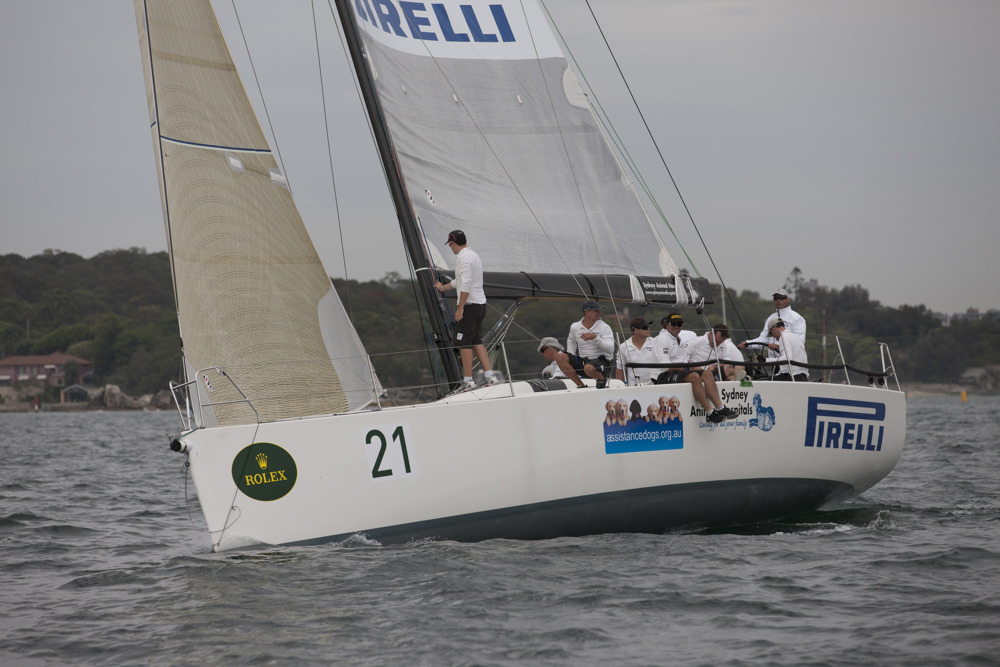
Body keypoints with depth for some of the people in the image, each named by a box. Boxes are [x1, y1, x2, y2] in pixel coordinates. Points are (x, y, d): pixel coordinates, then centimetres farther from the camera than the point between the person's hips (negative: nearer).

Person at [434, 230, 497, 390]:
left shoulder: (464, 257, -13)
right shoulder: (474, 255, 18)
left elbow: (466, 284, -23)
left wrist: (460, 308, -22)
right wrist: (443, 288, 47)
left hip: (469, 305, -9)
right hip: (480, 304, 9)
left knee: (463, 342, -3)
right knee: (476, 341, 13)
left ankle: (468, 380, -2)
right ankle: (490, 376, 6)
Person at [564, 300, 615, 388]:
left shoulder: (604, 327, -5)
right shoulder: (575, 327, 7)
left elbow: (610, 349, -16)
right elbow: (571, 341, 29)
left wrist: (595, 338, -28)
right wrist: (571, 358, 13)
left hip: (602, 362, -4)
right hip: (583, 360, 5)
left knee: (589, 368, -40)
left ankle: (602, 378, -1)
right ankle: (581, 386, -8)